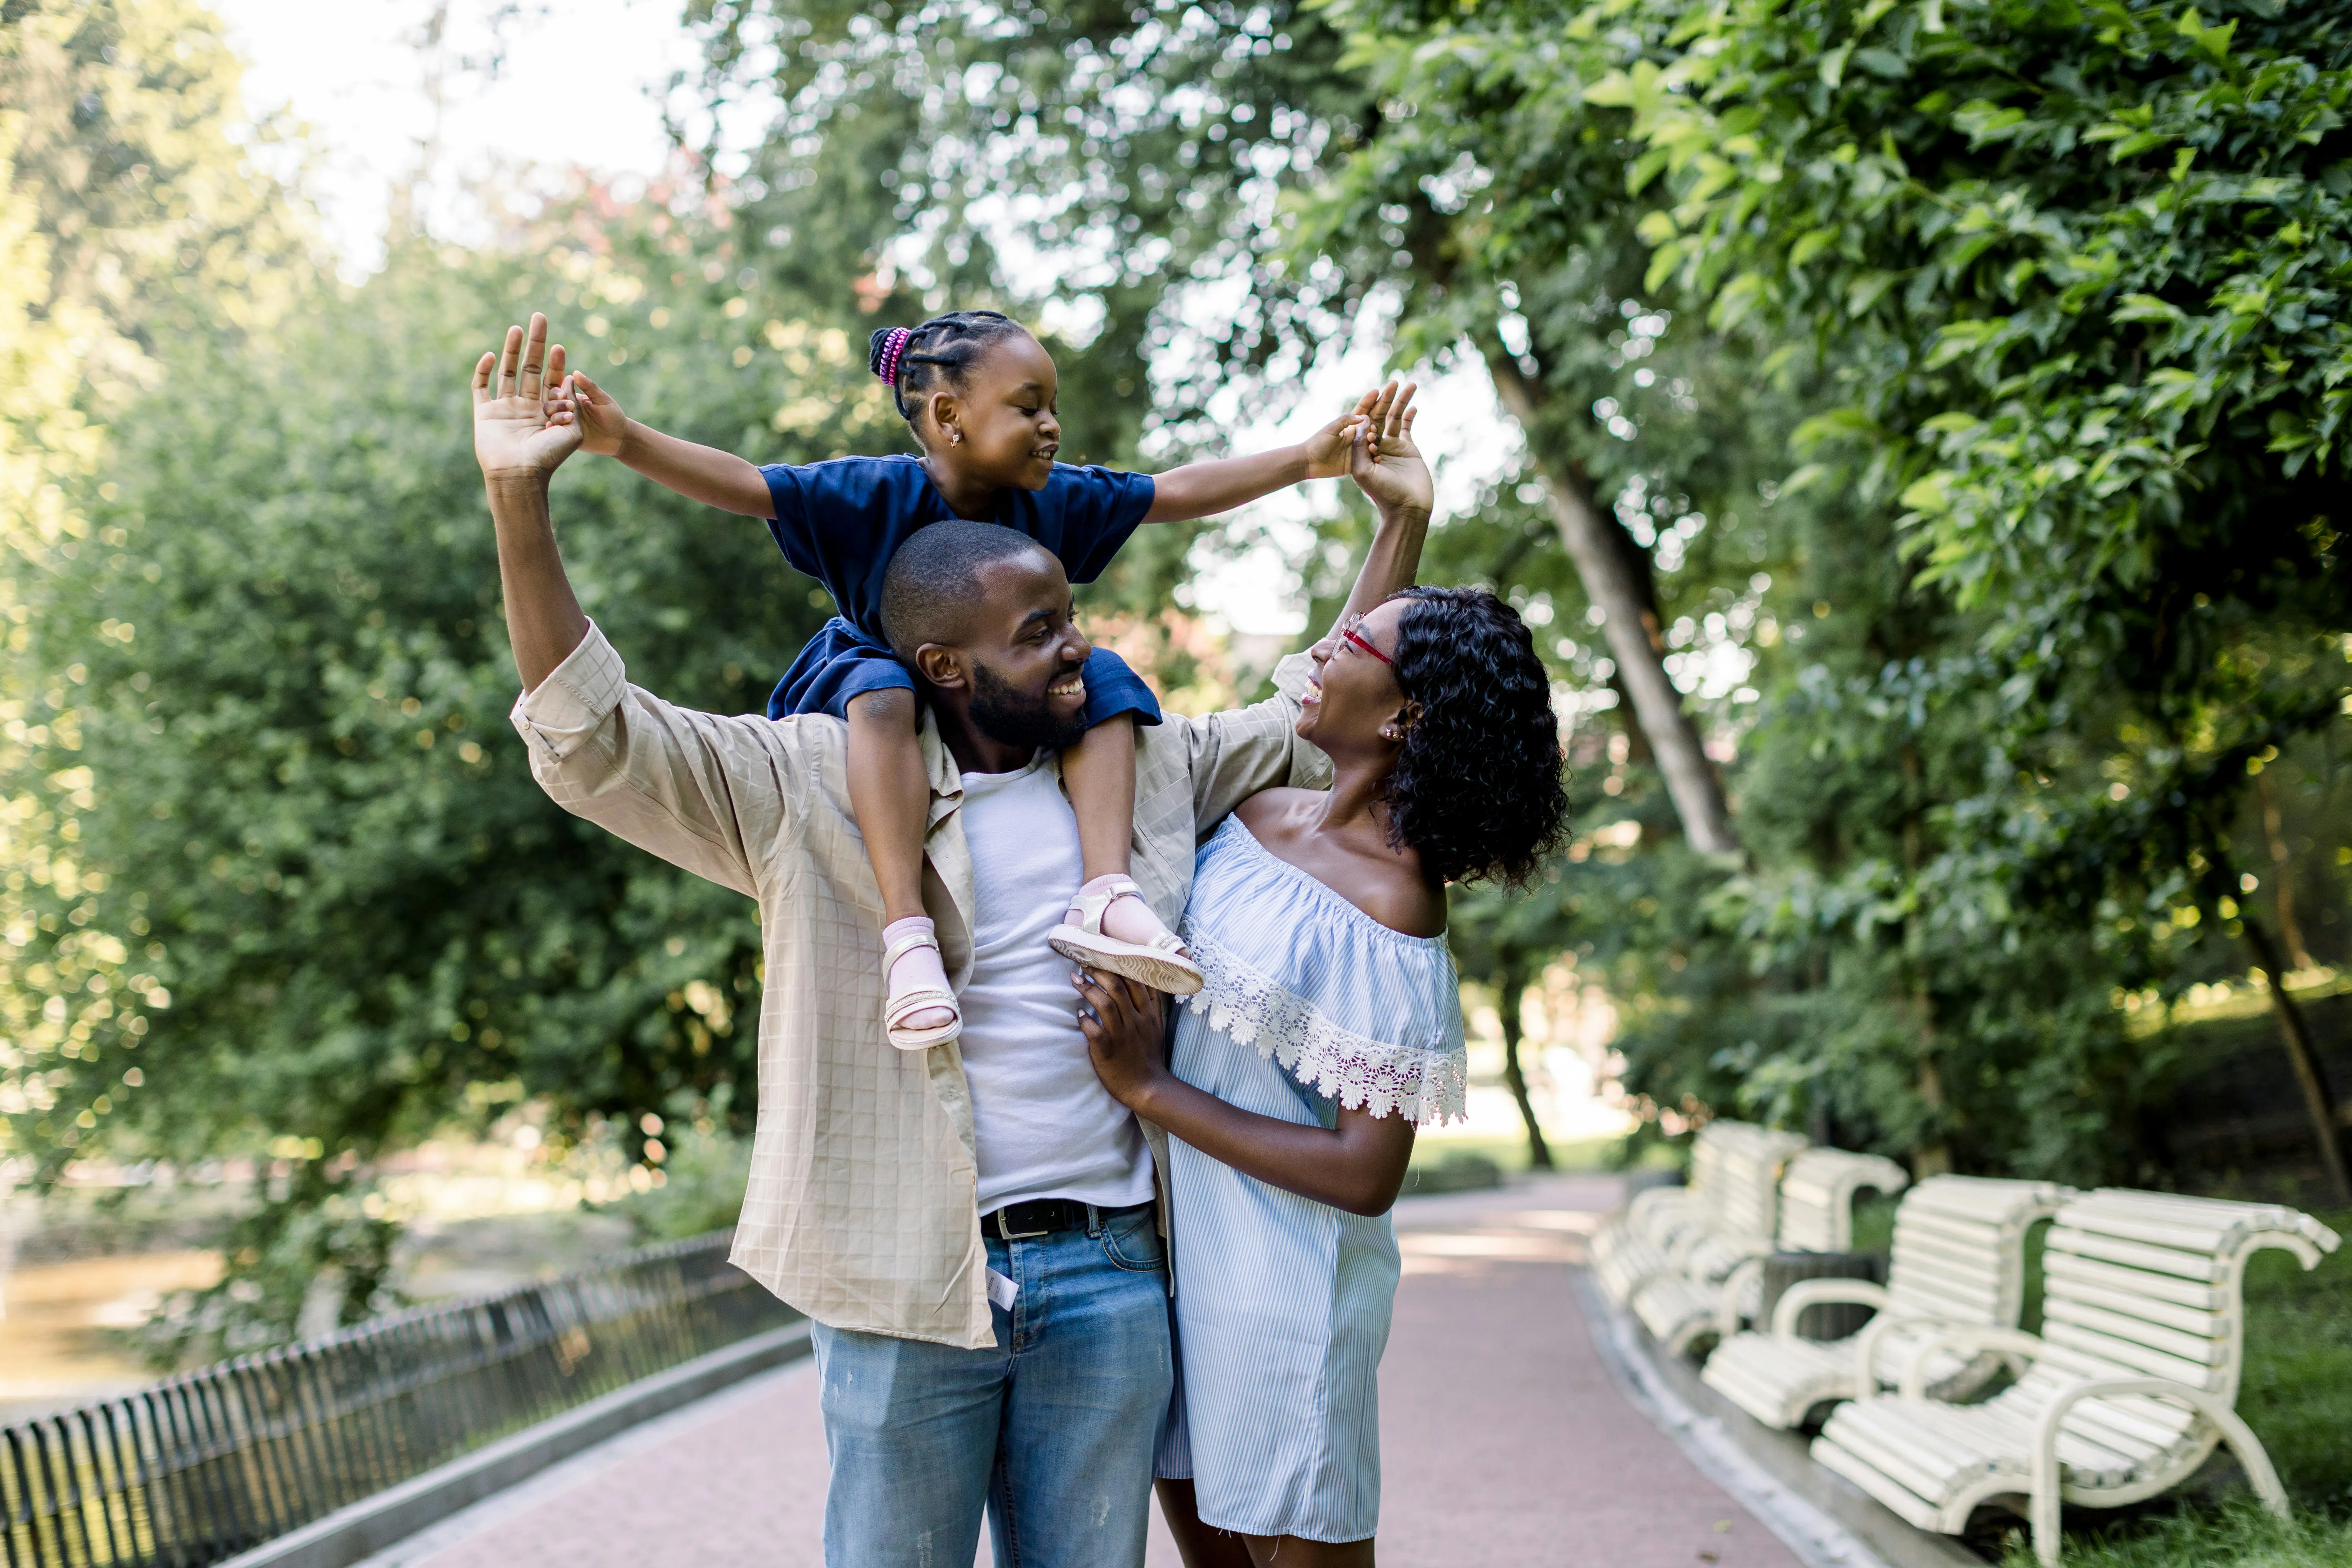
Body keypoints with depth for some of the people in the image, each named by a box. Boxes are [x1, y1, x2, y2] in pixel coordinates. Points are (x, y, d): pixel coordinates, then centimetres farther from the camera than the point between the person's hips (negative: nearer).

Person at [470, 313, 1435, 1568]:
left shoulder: (1151, 772, 12)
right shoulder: (820, 785, -2)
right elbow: (593, 744, -9)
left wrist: (1401, 522, 18)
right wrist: (521, 509, -20)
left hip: (1108, 1277, 3)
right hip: (908, 1281, -3)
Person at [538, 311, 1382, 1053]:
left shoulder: (1052, 499, -8)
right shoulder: (875, 493, -22)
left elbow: (1177, 492, -2)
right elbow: (743, 484, -31)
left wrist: (1309, 458, -3)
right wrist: (622, 439, -46)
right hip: (881, 676, -5)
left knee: (1104, 678, -16)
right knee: (882, 690, -38)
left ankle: (1105, 894, -29)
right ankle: (908, 932, -48)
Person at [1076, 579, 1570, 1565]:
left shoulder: (1391, 909, -21)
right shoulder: (1258, 816, 1)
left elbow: (1366, 1176, -22)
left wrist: (1146, 1086, -20)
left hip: (1284, 1279, -7)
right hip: (1179, 1239, 7)